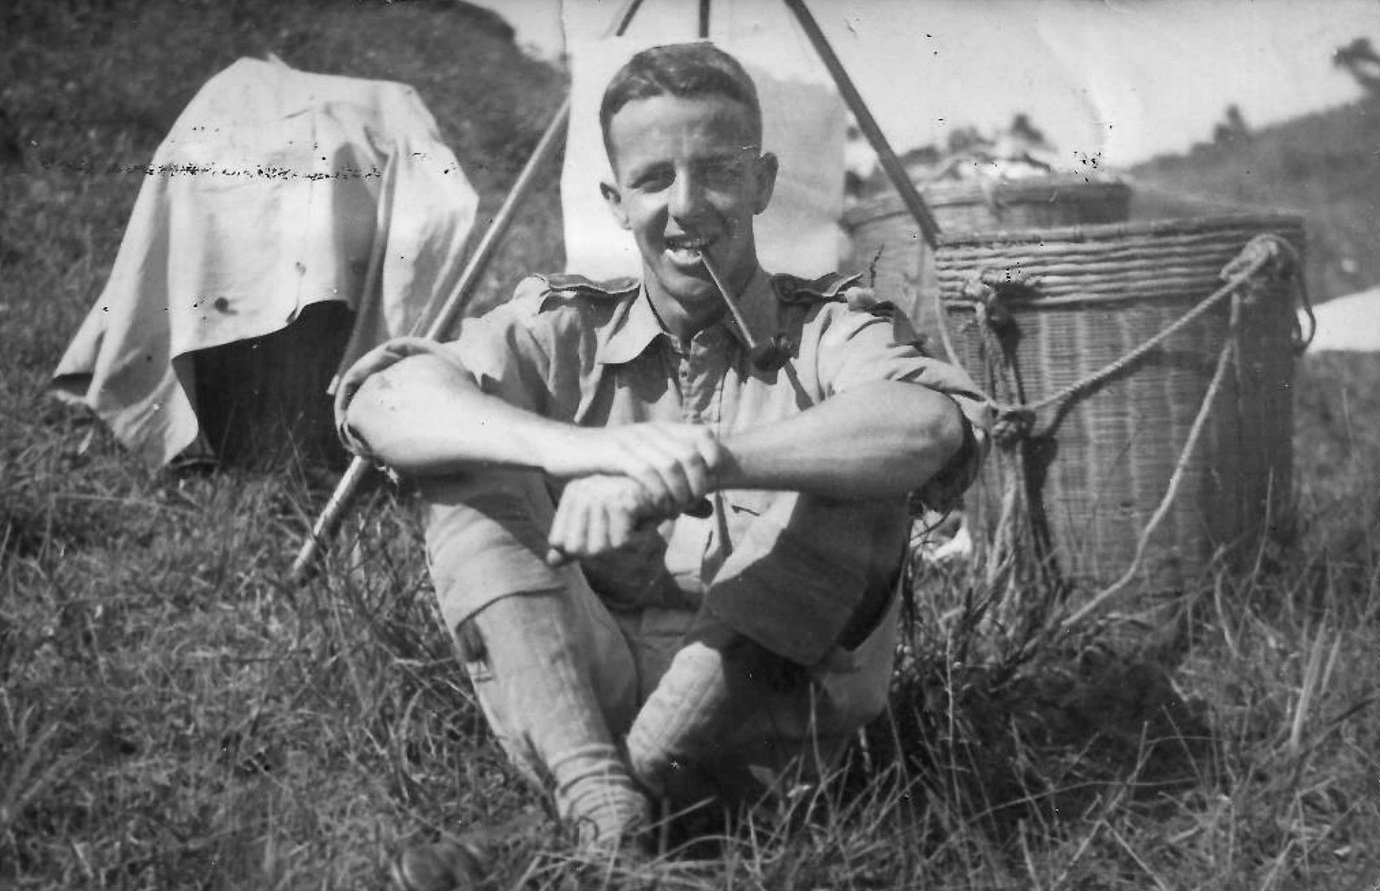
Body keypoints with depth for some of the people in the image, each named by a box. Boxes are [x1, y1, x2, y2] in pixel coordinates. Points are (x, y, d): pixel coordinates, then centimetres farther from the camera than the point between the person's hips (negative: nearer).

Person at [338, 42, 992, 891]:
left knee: (852, 469, -21)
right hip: (578, 711, 2)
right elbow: (382, 402, -15)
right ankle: (603, 808, -31)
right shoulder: (564, 330, 6)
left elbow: (932, 425, -23)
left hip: (773, 720, -1)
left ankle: (638, 779, -27)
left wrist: (701, 467, -37)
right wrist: (576, 448, -35)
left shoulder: (829, 330, 2)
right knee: (471, 474, -14)